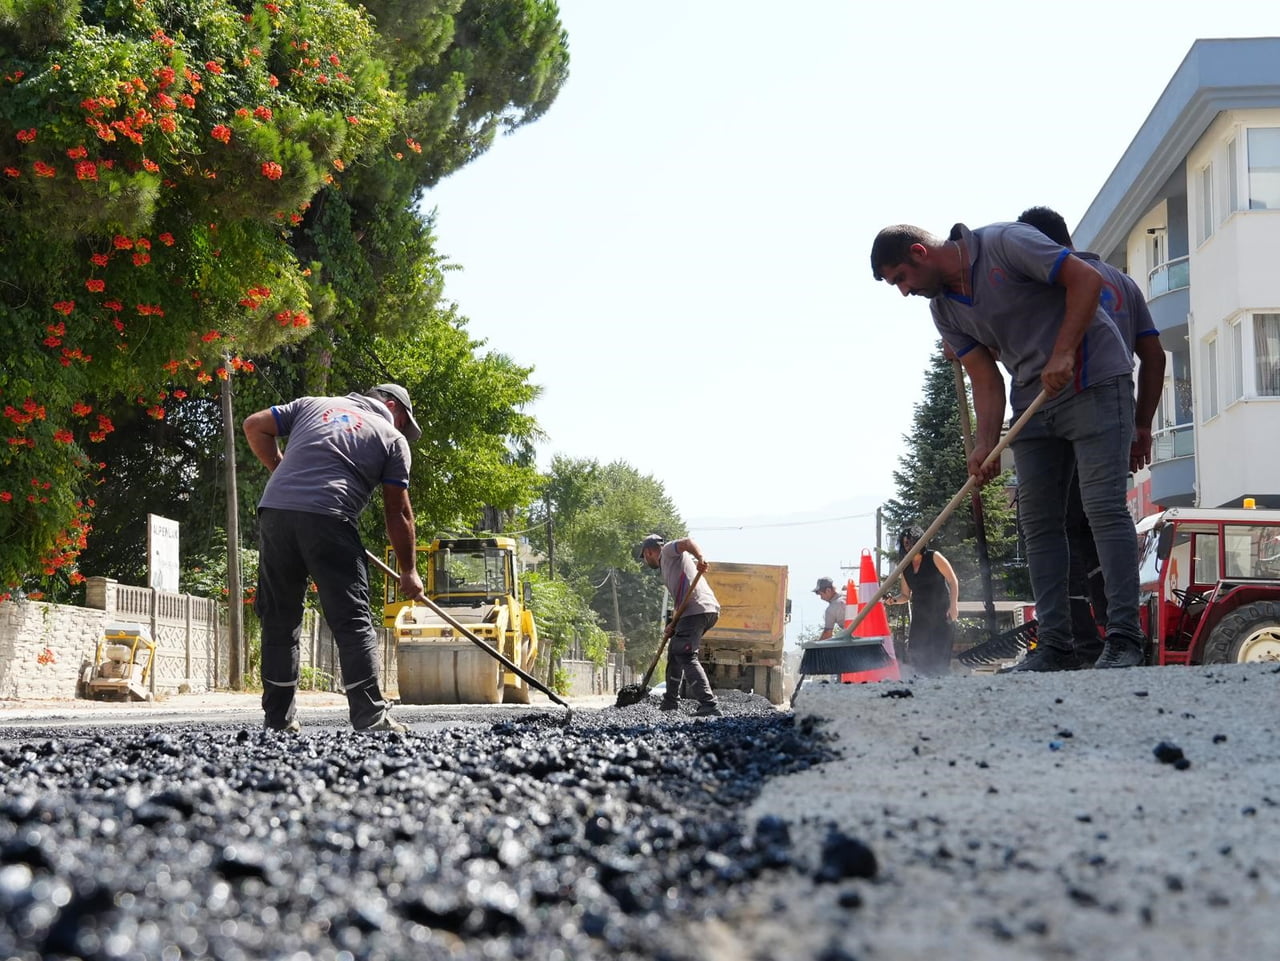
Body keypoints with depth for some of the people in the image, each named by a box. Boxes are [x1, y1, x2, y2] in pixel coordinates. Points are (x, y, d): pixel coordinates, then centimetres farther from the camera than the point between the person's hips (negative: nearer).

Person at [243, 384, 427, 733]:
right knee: (353, 622, 1)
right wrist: (409, 572, 19)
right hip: (327, 519, -4)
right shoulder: (393, 438, 16)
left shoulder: (312, 404, 26)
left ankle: (278, 721, 12)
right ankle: (370, 718, -5)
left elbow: (255, 426, 20)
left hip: (275, 511, 4)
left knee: (278, 621, 12)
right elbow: (398, 512, 13)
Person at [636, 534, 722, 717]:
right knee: (675, 652, 23)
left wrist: (700, 558, -34)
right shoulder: (669, 566, 35)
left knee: (686, 657, -15)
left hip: (697, 610, -10)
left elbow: (688, 542, -13)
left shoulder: (668, 551, 9)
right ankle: (670, 702, 33)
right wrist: (673, 625, 14)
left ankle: (709, 705, -25)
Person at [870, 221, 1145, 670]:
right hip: (1033, 399, 8)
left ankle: (1124, 641, -15)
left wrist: (1063, 354, -22)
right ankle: (1055, 647, 6)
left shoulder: (1005, 243, -13)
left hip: (1093, 379, -8)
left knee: (1104, 509, -14)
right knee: (1038, 522, 3)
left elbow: (1086, 279, -16)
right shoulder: (945, 310, 8)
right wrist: (986, 444, -10)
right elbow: (985, 379, 5)